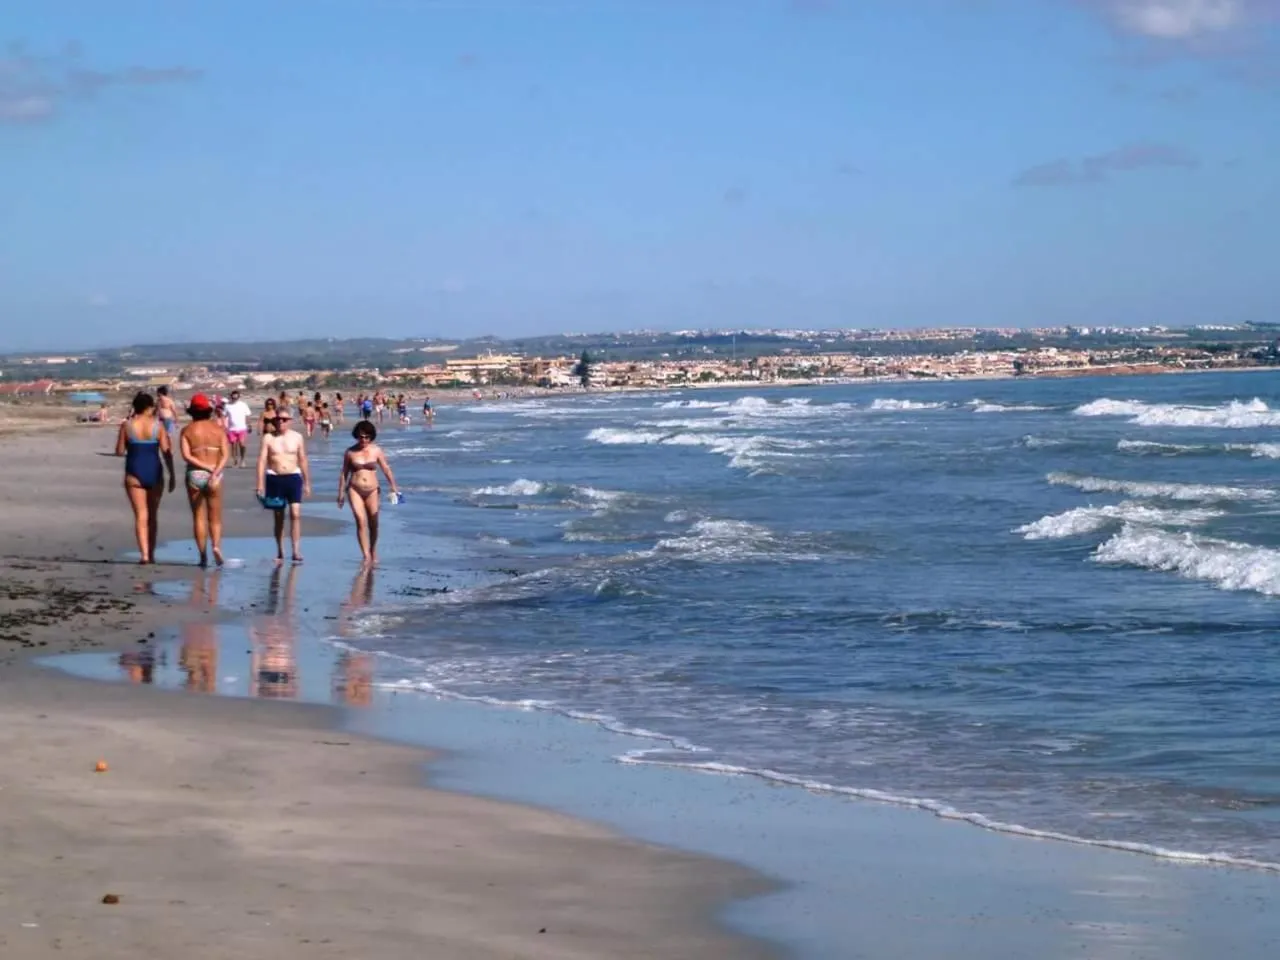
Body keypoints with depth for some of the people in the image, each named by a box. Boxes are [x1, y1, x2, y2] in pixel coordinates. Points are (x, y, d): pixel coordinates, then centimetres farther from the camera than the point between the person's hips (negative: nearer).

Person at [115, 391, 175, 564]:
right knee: (153, 515, 15)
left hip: (135, 474, -1)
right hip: (154, 473, 1)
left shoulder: (126, 426, -4)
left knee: (141, 515, 0)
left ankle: (144, 554, -13)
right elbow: (166, 452, -6)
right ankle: (151, 554, 21)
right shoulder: (158, 425, -3)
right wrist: (171, 475, 0)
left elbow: (119, 451, -1)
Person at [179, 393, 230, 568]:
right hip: (214, 475, 1)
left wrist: (207, 467, -12)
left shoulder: (187, 430, 0)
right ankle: (216, 545, -15)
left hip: (194, 474, -1)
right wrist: (215, 472, -16)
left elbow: (186, 455, -12)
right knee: (215, 517, 9)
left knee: (198, 517, 7)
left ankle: (203, 555, 4)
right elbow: (226, 455, -8)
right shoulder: (218, 429, 2)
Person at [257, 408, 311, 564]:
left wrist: (307, 483, 8)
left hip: (293, 477, 0)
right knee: (278, 517, 9)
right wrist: (260, 484, -9)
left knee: (295, 514, -12)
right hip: (274, 478, 0)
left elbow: (303, 460, 8)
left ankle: (296, 551, -13)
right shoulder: (268, 438, 1)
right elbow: (262, 460, -2)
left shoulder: (297, 437, 4)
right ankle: (280, 552, 19)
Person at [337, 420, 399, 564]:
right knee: (361, 521, -14)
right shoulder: (350, 452, 1)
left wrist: (394, 487, -1)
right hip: (355, 490, -1)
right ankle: (366, 556, -16)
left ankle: (373, 553, 29)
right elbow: (344, 473, 8)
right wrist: (341, 493, 7)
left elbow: (386, 469, 4)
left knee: (373, 524, 8)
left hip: (372, 490, 1)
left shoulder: (376, 451, 1)